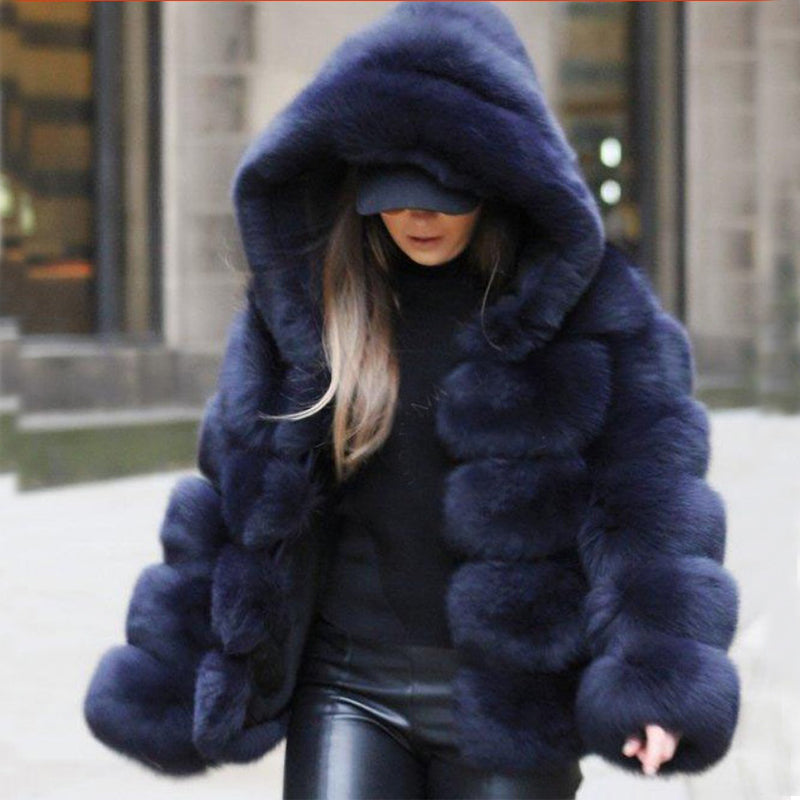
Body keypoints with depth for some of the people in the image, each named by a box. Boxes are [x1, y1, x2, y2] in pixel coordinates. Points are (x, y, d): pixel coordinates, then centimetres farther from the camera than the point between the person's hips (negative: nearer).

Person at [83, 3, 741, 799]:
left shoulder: (590, 304, -6)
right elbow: (238, 491, 8)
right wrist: (170, 673, 9)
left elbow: (649, 492, -10)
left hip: (514, 696, -2)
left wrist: (657, 676, -22)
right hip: (349, 688, 2)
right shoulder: (304, 294, 2)